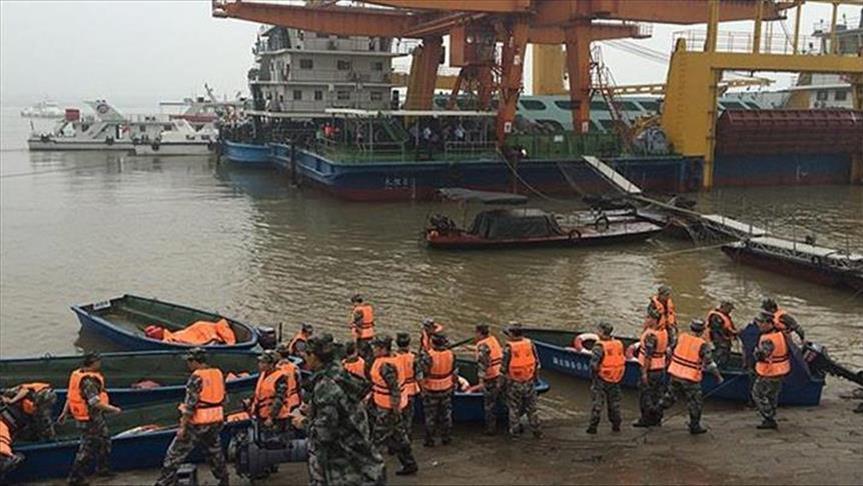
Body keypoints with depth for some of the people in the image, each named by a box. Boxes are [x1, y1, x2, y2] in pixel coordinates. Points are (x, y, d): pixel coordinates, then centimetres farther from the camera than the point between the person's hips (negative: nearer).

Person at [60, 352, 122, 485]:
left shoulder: (78, 375, 4)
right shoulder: (88, 381, -27)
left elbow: (70, 396, 12)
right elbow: (96, 403, -31)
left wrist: (64, 412, 20)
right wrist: (113, 409, -19)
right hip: (90, 419, -10)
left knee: (104, 440, 23)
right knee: (87, 448, 2)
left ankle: (103, 468, 39)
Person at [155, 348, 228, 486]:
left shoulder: (196, 377, -16)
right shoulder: (218, 373, 5)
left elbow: (190, 404, -19)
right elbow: (223, 398, 13)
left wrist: (182, 426, -16)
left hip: (198, 424, -7)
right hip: (216, 421, 7)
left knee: (176, 453, 1)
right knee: (214, 450, 23)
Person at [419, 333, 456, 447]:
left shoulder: (428, 356, -25)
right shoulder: (450, 354, -9)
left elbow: (422, 375, -21)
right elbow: (454, 372, 3)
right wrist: (454, 384, 18)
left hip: (431, 390, -4)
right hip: (447, 389, 4)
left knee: (430, 416, 10)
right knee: (446, 414, 19)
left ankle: (429, 440, 20)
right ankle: (446, 438, 30)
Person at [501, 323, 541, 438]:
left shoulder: (509, 347, -16)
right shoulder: (529, 344, -4)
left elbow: (504, 367, -12)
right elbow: (537, 363, 4)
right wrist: (536, 377, 17)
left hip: (514, 383, -3)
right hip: (529, 382, 3)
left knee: (514, 408, 12)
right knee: (531, 407, 16)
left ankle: (514, 431, 18)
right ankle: (536, 430, 22)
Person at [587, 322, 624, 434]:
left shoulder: (600, 346, -19)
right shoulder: (618, 344, 1)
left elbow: (593, 364, -23)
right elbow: (623, 360, 8)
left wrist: (595, 370, -5)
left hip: (601, 379, -5)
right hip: (616, 379, 6)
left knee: (597, 402, 2)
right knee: (614, 402, 17)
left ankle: (593, 426, 2)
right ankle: (616, 425, 22)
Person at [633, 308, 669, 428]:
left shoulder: (651, 335, -23)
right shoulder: (664, 331, 5)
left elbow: (648, 355, -23)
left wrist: (644, 372, -19)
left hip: (650, 369, -9)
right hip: (661, 368, 9)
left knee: (644, 393, 2)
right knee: (658, 395, 15)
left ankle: (645, 419, 7)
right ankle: (656, 419, 23)